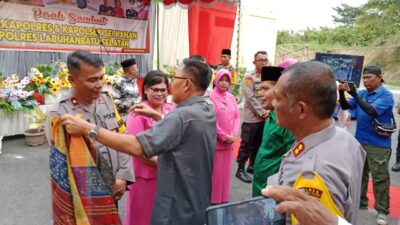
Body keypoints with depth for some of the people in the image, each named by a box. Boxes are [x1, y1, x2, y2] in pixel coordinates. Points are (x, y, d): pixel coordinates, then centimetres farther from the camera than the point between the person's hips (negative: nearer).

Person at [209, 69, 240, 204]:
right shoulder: (211, 96, -9)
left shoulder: (231, 97, 9)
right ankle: (212, 199, 14)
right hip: (215, 141, -6)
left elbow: (237, 117, 8)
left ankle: (223, 198, 25)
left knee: (225, 170, 13)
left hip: (229, 141, 6)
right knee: (214, 171, 2)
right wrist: (224, 136, -13)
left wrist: (233, 135, -6)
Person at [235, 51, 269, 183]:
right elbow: (251, 99, -14)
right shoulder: (249, 79, -7)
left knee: (258, 144, 15)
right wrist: (262, 113, -15)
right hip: (252, 118, -6)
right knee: (247, 144, 0)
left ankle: (252, 166, 29)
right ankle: (240, 169, 9)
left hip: (265, 118, 6)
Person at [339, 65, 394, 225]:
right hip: (360, 141, 6)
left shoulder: (386, 95, -12)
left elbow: (372, 111, -26)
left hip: (378, 145, -6)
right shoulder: (362, 93, 5)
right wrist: (342, 93, -17)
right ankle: (360, 202, 33)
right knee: (359, 174, 17)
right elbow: (345, 106, 1)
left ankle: (382, 211, 16)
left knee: (380, 178, 3)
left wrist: (354, 94, -29)